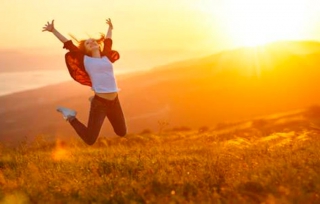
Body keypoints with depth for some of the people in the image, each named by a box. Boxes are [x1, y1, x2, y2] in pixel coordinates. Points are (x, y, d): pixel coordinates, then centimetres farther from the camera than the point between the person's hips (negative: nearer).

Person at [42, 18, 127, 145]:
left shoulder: (106, 57, 13)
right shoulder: (85, 60, 2)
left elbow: (108, 41, 30)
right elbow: (68, 44, 4)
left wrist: (110, 28, 46)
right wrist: (53, 30, 4)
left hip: (114, 102, 5)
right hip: (99, 102, -5)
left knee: (122, 133, 22)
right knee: (89, 140, -5)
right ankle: (71, 117, 19)